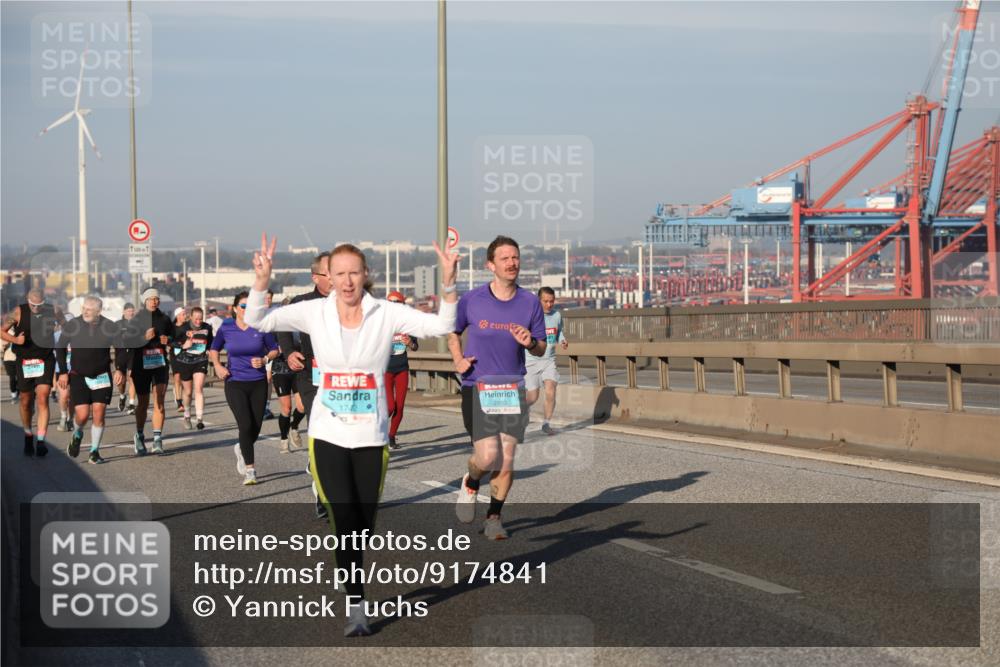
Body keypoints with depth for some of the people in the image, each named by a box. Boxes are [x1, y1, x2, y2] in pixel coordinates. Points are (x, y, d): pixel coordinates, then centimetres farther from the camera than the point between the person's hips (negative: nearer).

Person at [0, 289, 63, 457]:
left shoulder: (52, 311, -3)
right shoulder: (19, 312, -7)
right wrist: (15, 340, -20)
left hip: (45, 360, -1)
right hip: (24, 362, 1)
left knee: (42, 399, -14)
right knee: (26, 402, 10)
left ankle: (40, 441, -17)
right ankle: (28, 436, 33)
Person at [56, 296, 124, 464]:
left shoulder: (110, 328, -8)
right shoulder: (72, 326, -9)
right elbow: (60, 348, 5)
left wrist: (119, 369, -12)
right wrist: (63, 372, 0)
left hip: (102, 377, 1)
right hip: (78, 376, -1)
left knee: (99, 415, -5)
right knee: (82, 415, -10)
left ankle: (94, 452, 10)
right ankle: (77, 436, 25)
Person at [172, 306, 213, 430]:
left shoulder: (207, 328, -2)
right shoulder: (183, 328, -11)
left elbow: (211, 340, 18)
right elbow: (172, 341, -6)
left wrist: (209, 349, 3)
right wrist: (183, 346, -20)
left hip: (200, 361, 1)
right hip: (185, 362, -1)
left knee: (199, 389, -14)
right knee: (187, 391, 10)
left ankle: (199, 418, -15)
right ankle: (187, 416, 32)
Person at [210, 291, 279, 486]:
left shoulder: (261, 327, -3)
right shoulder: (226, 328, -1)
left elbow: (274, 349, 7)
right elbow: (214, 350, 15)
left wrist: (264, 360, -12)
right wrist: (217, 366, -2)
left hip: (258, 383, 1)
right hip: (235, 383, -1)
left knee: (256, 427, 6)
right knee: (246, 425, -14)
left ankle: (241, 449, 41)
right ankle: (249, 469, -3)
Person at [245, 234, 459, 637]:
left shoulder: (387, 314, -4)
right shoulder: (315, 313, -2)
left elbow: (442, 325, -10)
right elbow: (257, 321, -8)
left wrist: (448, 285, -26)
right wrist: (261, 282, -25)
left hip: (371, 437, 0)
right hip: (327, 436, 0)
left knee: (363, 527, 10)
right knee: (345, 523, -7)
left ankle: (355, 601, 32)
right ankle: (357, 606, 4)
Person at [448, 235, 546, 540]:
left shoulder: (530, 302, 2)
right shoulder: (471, 300, -3)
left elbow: (541, 348, 10)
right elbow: (452, 332, 14)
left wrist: (530, 343, -13)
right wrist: (458, 360, -3)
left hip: (513, 389, 2)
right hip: (477, 387, -2)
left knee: (506, 461, 1)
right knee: (487, 456, -13)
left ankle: (494, 517, 18)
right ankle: (470, 484, 21)